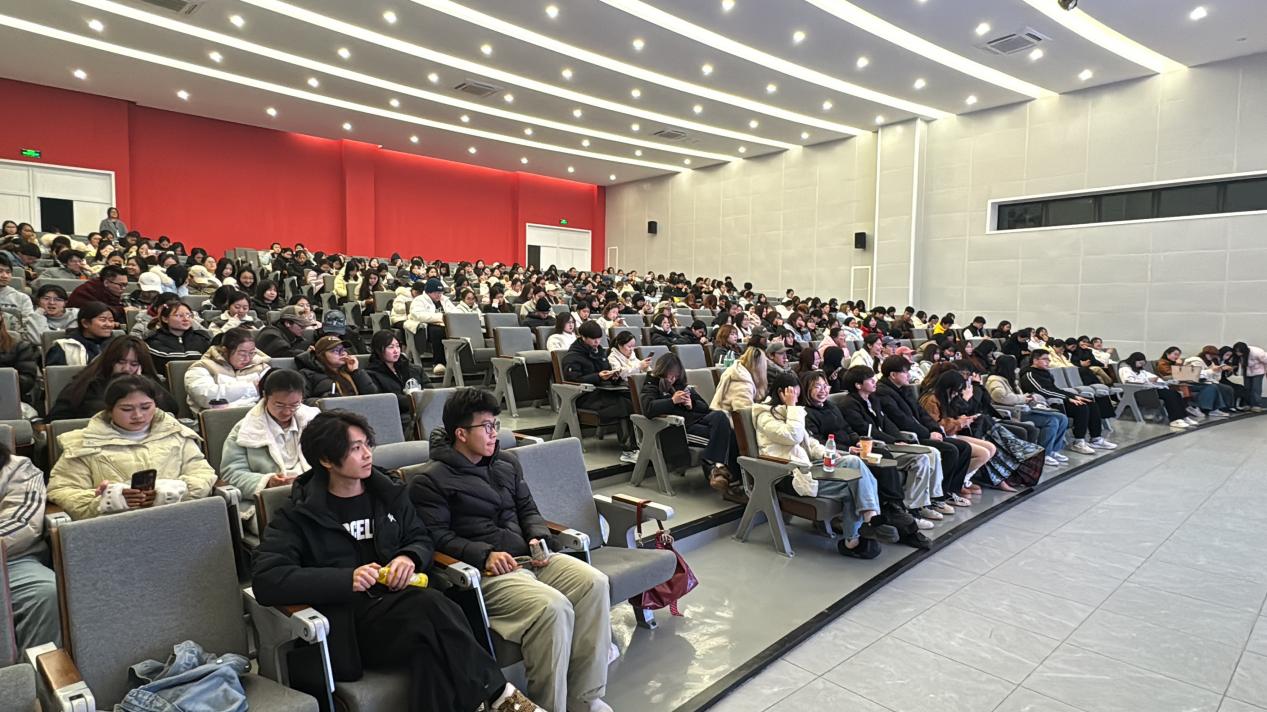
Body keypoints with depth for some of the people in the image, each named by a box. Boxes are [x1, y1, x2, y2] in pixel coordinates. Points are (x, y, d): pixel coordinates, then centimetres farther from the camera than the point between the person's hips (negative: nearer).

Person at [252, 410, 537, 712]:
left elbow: (422, 539, 18)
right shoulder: (299, 515, 0)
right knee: (431, 605, -34)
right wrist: (346, 579, -21)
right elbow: (266, 581, -10)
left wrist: (409, 557, -8)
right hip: (346, 622, -3)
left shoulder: (389, 493, 13)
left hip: (400, 605, 4)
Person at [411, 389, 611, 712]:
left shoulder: (507, 463, 20)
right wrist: (485, 554, -19)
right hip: (486, 570, -6)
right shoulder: (431, 482, 0)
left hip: (530, 556, 7)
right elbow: (437, 537, -7)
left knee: (594, 583, -20)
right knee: (552, 607, -32)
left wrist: (540, 538, 3)